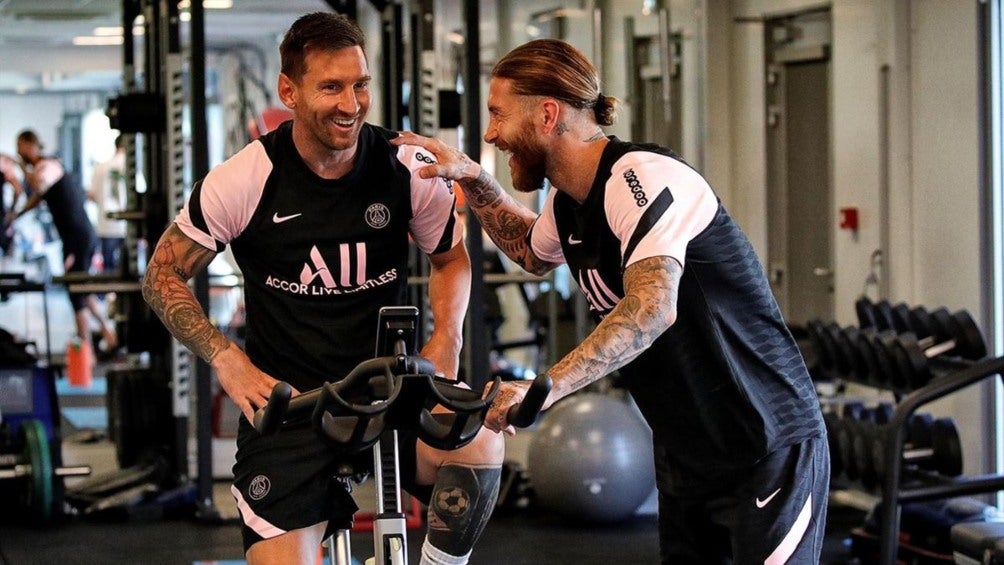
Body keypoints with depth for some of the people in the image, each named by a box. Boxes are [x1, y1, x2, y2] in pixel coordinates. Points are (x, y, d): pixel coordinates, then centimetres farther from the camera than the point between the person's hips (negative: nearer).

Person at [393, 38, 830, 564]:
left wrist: (543, 387, -47)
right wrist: (469, 177, 17)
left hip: (770, 448, -9)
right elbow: (532, 251, 32)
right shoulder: (569, 202, 7)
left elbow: (651, 306, -37)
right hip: (687, 456, 9)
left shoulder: (642, 176, -21)